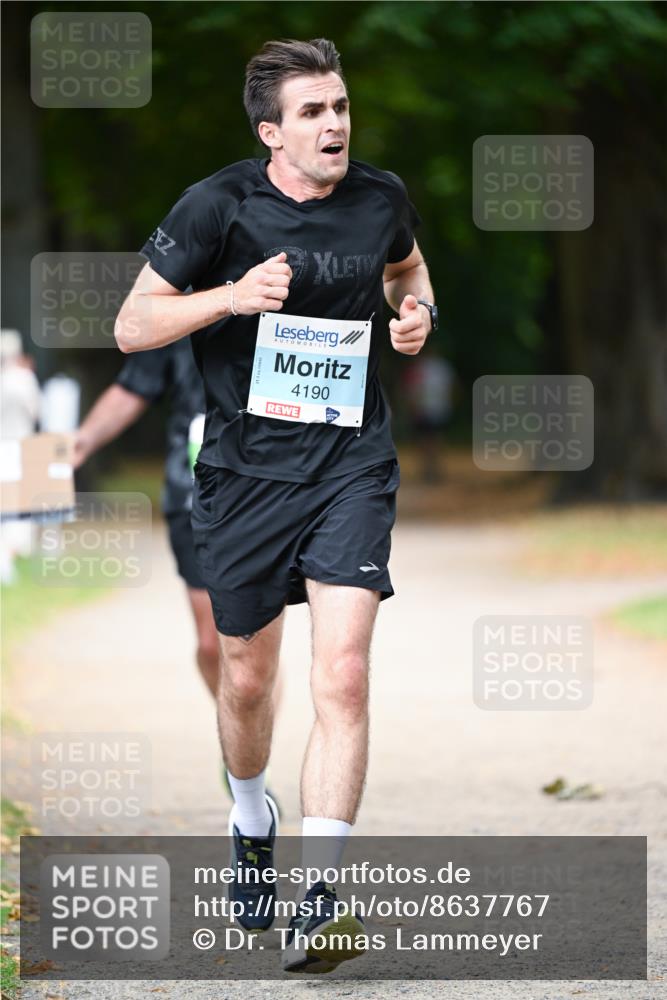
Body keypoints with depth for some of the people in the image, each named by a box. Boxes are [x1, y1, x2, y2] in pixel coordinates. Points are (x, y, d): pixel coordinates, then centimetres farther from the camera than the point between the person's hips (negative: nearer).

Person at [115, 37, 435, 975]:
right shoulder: (217, 207, -9)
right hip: (245, 467, -1)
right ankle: (251, 818, 45)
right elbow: (132, 325, -6)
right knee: (248, 678, 12)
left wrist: (416, 314, 2)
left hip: (351, 465, 1)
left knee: (343, 675, -15)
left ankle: (317, 904, -19)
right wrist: (231, 295, -21)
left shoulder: (381, 198, 1)